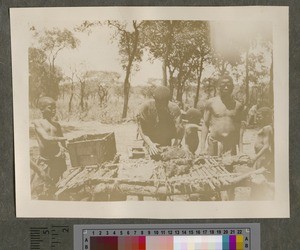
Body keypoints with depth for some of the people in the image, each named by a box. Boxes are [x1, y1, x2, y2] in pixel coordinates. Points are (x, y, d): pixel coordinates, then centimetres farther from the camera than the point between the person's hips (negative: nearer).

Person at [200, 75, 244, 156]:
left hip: (231, 145, 2)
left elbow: (239, 129, 12)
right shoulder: (211, 103, 3)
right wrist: (202, 148, -2)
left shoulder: (237, 105, 9)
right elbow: (205, 124, 4)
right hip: (214, 144, -1)